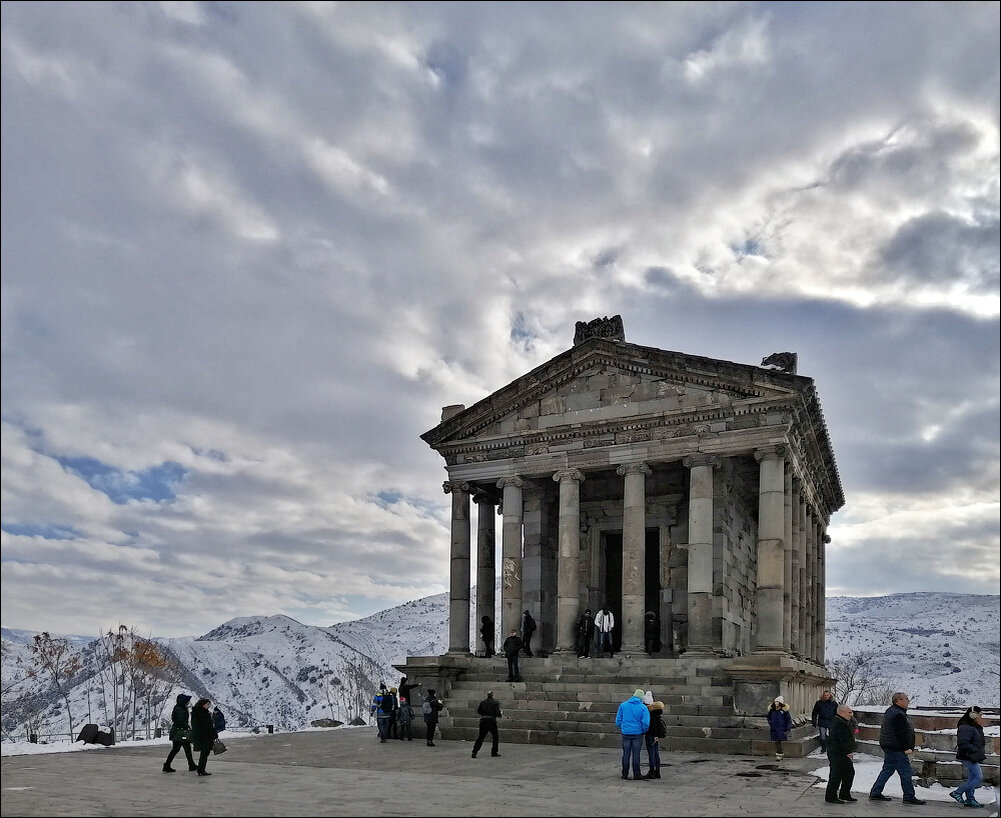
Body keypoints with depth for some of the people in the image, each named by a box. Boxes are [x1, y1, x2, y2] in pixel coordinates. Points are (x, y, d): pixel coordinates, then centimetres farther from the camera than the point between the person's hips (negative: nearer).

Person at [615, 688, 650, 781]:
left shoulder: (623, 705, 3)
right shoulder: (643, 707, -5)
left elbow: (618, 720, 5)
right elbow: (645, 723, -10)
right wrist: (644, 731, 8)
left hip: (626, 733, 2)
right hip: (638, 734, -2)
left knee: (626, 754, 7)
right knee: (636, 754, 3)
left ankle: (625, 774, 10)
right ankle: (636, 775, 7)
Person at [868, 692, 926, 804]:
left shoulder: (890, 711, 15)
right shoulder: (899, 715, -19)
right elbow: (901, 734, -22)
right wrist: (907, 748, -17)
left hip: (888, 747, 11)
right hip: (896, 749, -11)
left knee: (887, 770, 14)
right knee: (906, 773, -3)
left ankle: (875, 793, 16)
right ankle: (909, 796, 2)